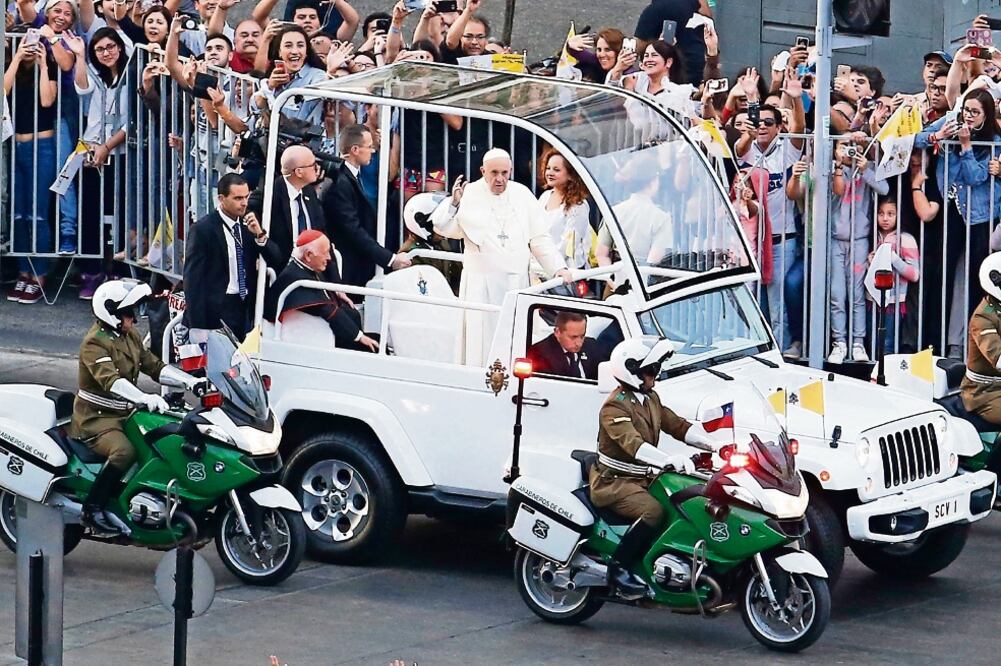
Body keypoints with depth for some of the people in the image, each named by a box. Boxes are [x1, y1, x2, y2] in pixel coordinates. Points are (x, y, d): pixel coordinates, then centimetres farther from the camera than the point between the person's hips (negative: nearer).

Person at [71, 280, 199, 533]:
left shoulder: (131, 336, 11)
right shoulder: (94, 343, -18)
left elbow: (154, 367, 13)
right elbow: (110, 380, -34)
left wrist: (191, 381, -2)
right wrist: (145, 399, -48)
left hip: (123, 414, 9)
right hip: (96, 418, -9)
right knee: (124, 451, -34)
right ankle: (92, 507, -23)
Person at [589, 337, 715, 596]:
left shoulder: (650, 399, 13)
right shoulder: (615, 407, -18)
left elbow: (676, 425, 8)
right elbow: (632, 443, -34)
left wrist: (712, 443, -9)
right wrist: (669, 460, -48)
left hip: (640, 478, 9)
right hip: (613, 482, -9)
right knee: (653, 511, -32)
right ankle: (618, 569, -26)